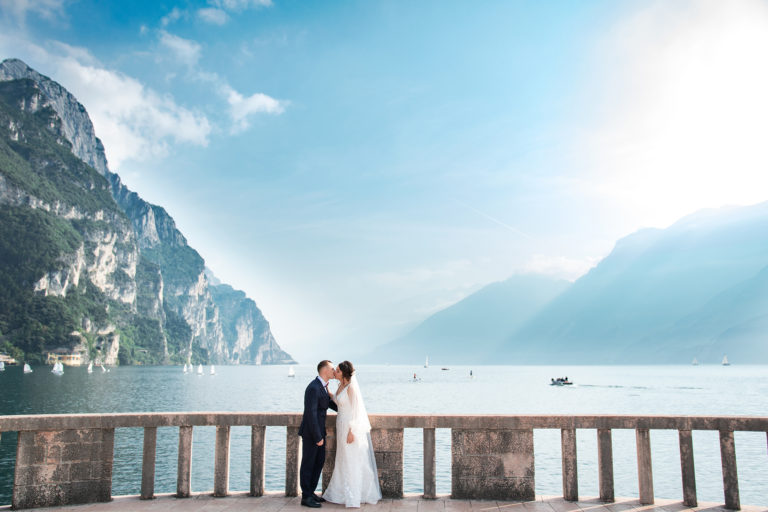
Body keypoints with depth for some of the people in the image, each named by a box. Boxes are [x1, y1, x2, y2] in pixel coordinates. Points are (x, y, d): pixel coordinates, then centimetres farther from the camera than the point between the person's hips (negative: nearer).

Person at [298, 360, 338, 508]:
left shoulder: (323, 386, 7)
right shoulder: (313, 388, -24)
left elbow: (329, 402, 24)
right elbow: (311, 414, -25)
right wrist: (318, 437, -22)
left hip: (319, 430, 10)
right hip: (311, 432, -10)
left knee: (319, 461, 15)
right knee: (308, 463, 2)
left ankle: (311, 492, 27)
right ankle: (306, 497, 12)